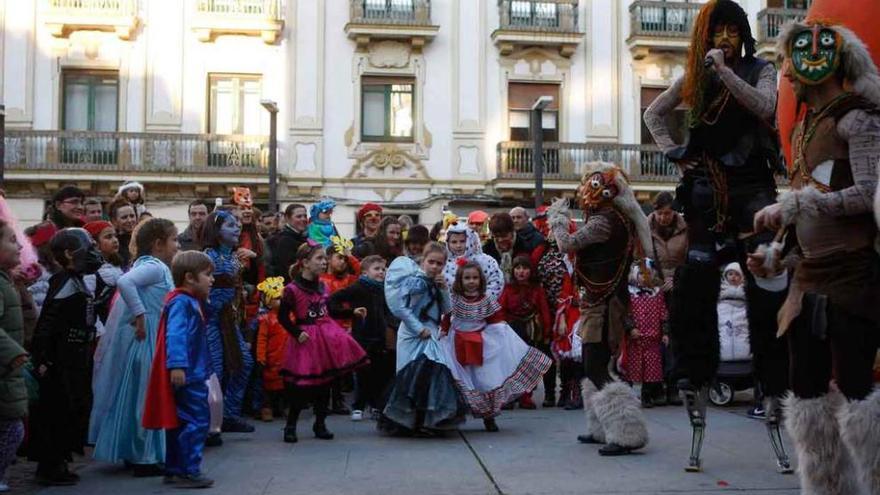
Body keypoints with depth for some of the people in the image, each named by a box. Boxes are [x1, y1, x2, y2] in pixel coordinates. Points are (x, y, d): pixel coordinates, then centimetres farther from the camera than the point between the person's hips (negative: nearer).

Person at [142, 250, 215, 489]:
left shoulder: (191, 302, 18)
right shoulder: (180, 302, -14)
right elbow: (175, 336, -25)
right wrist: (177, 365, -32)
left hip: (191, 374, 11)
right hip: (186, 375, -11)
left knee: (180, 422, 15)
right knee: (196, 420, -9)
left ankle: (174, 470, 23)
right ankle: (188, 472, -5)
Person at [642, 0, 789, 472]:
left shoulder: (760, 69, 8)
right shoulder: (694, 76, 14)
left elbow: (764, 106, -11)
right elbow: (654, 113, 24)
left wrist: (724, 70, -13)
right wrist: (672, 151, 10)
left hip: (751, 184, -2)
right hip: (706, 191, 2)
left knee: (767, 289, -9)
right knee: (694, 288, -3)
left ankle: (776, 388, -4)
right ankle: (696, 386, 5)